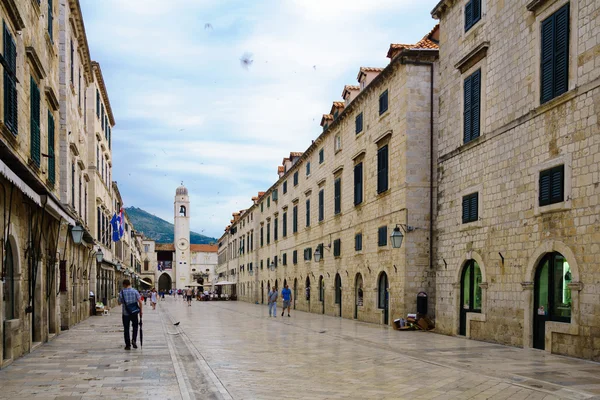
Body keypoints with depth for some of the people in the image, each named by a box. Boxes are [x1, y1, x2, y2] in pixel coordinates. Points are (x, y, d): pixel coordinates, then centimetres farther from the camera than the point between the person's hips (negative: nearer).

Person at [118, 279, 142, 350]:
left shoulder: (122, 292, -6)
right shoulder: (135, 291, -4)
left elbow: (119, 303, 1)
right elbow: (140, 302, -8)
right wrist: (140, 311, 2)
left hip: (125, 313, -1)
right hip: (134, 313, 1)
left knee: (126, 329, 8)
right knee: (135, 326, 20)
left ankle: (128, 345, 8)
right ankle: (134, 340, 2)